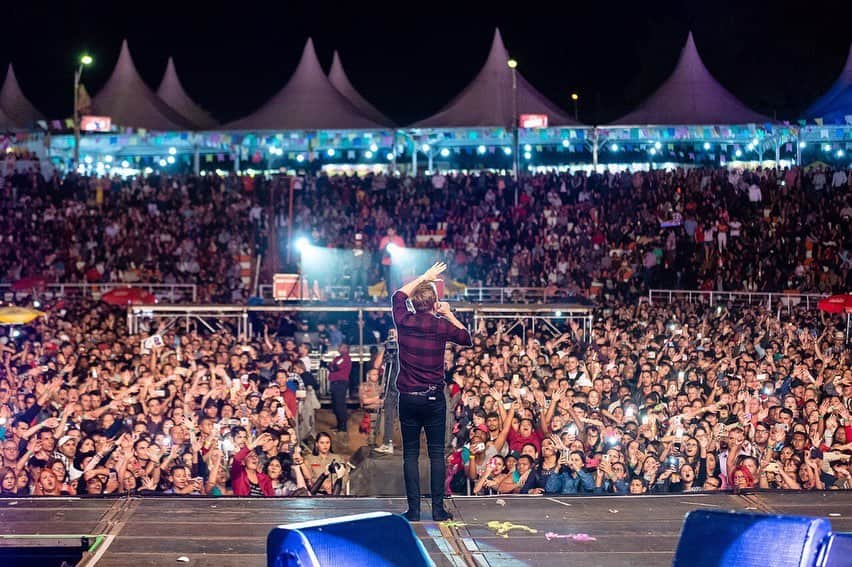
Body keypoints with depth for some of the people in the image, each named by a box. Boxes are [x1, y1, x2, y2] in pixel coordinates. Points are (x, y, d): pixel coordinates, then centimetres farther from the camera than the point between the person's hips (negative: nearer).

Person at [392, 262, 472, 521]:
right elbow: (467, 338, 14)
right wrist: (450, 315, 17)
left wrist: (424, 277, 24)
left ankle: (413, 509, 2)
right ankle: (438, 508, 2)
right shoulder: (442, 327, -6)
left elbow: (399, 295, 19)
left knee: (410, 453, 5)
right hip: (434, 398, -1)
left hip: (408, 397, 1)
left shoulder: (404, 322, -3)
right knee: (436, 453, 4)